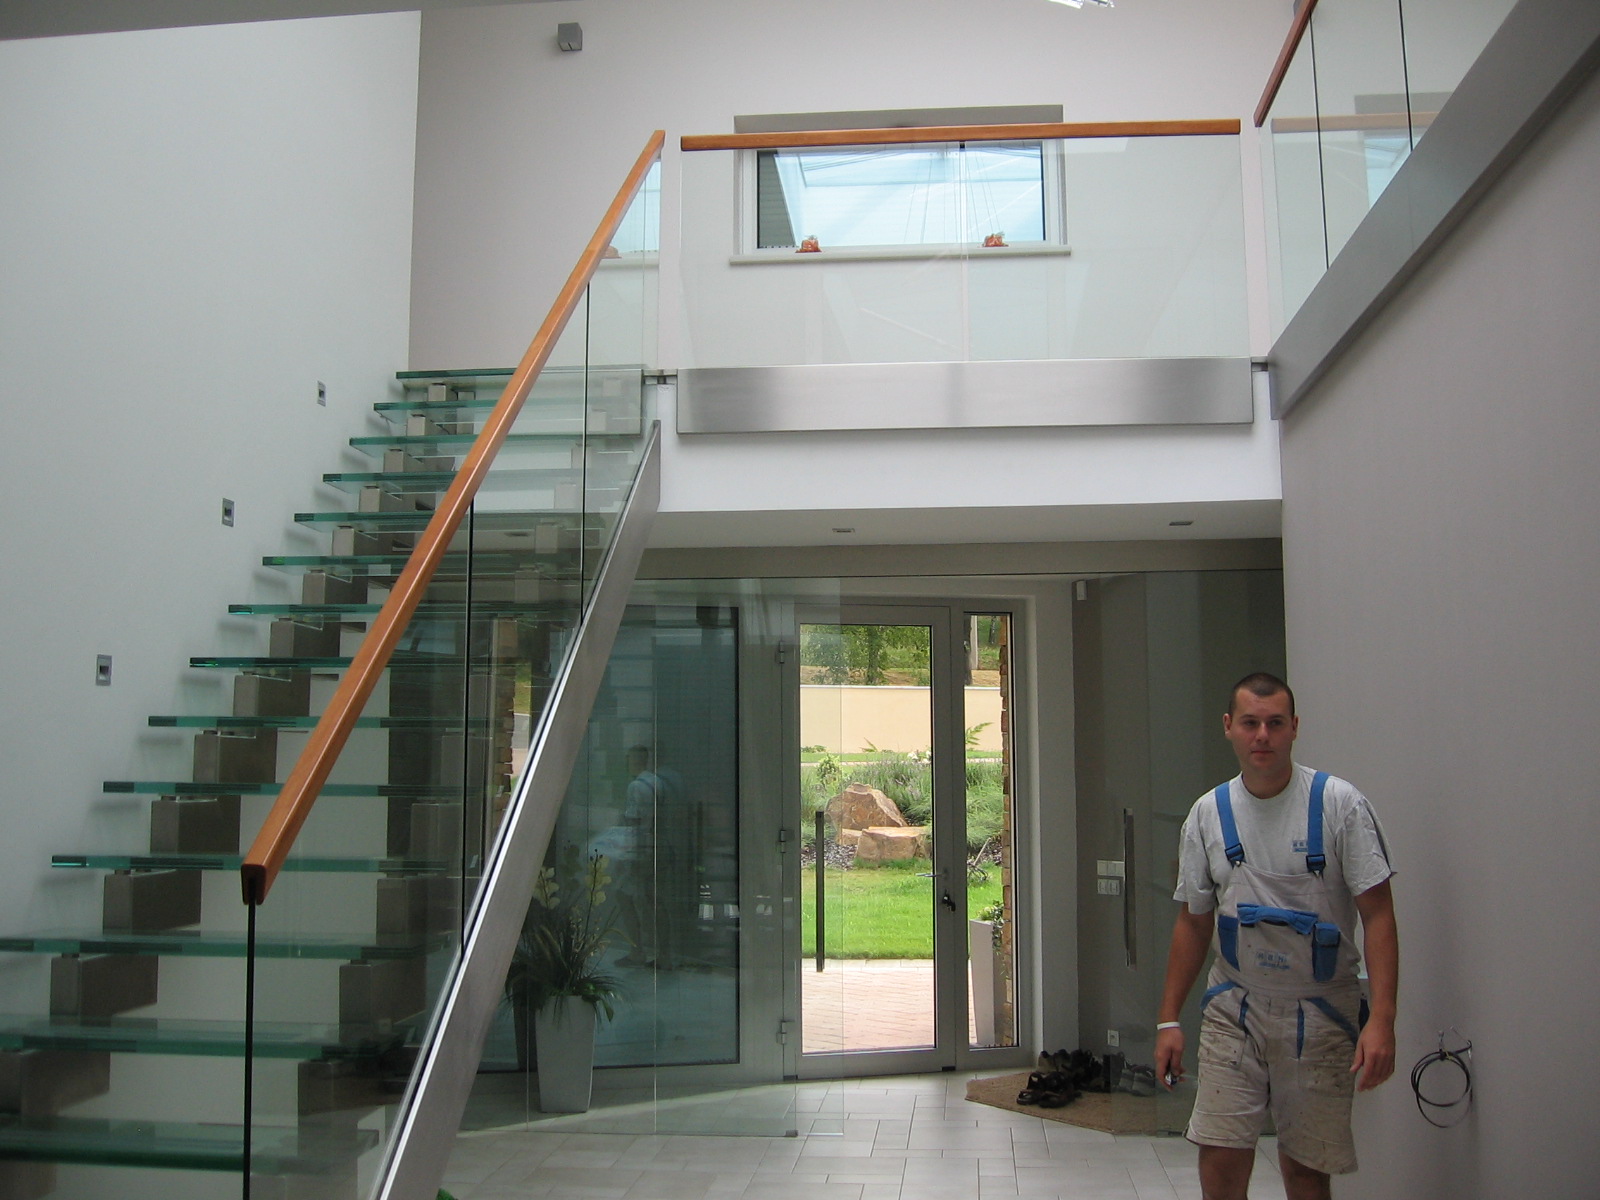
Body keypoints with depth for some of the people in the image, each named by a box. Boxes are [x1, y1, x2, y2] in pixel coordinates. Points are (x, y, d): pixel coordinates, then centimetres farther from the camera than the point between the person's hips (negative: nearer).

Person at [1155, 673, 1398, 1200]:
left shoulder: (1339, 804, -7)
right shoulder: (1208, 813, 3)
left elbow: (1378, 914, -10)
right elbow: (1193, 923, 9)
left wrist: (1382, 1019, -20)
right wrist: (1168, 1019, 6)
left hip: (1321, 1015, -2)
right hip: (1234, 1010, 2)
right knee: (1220, 1156, -3)